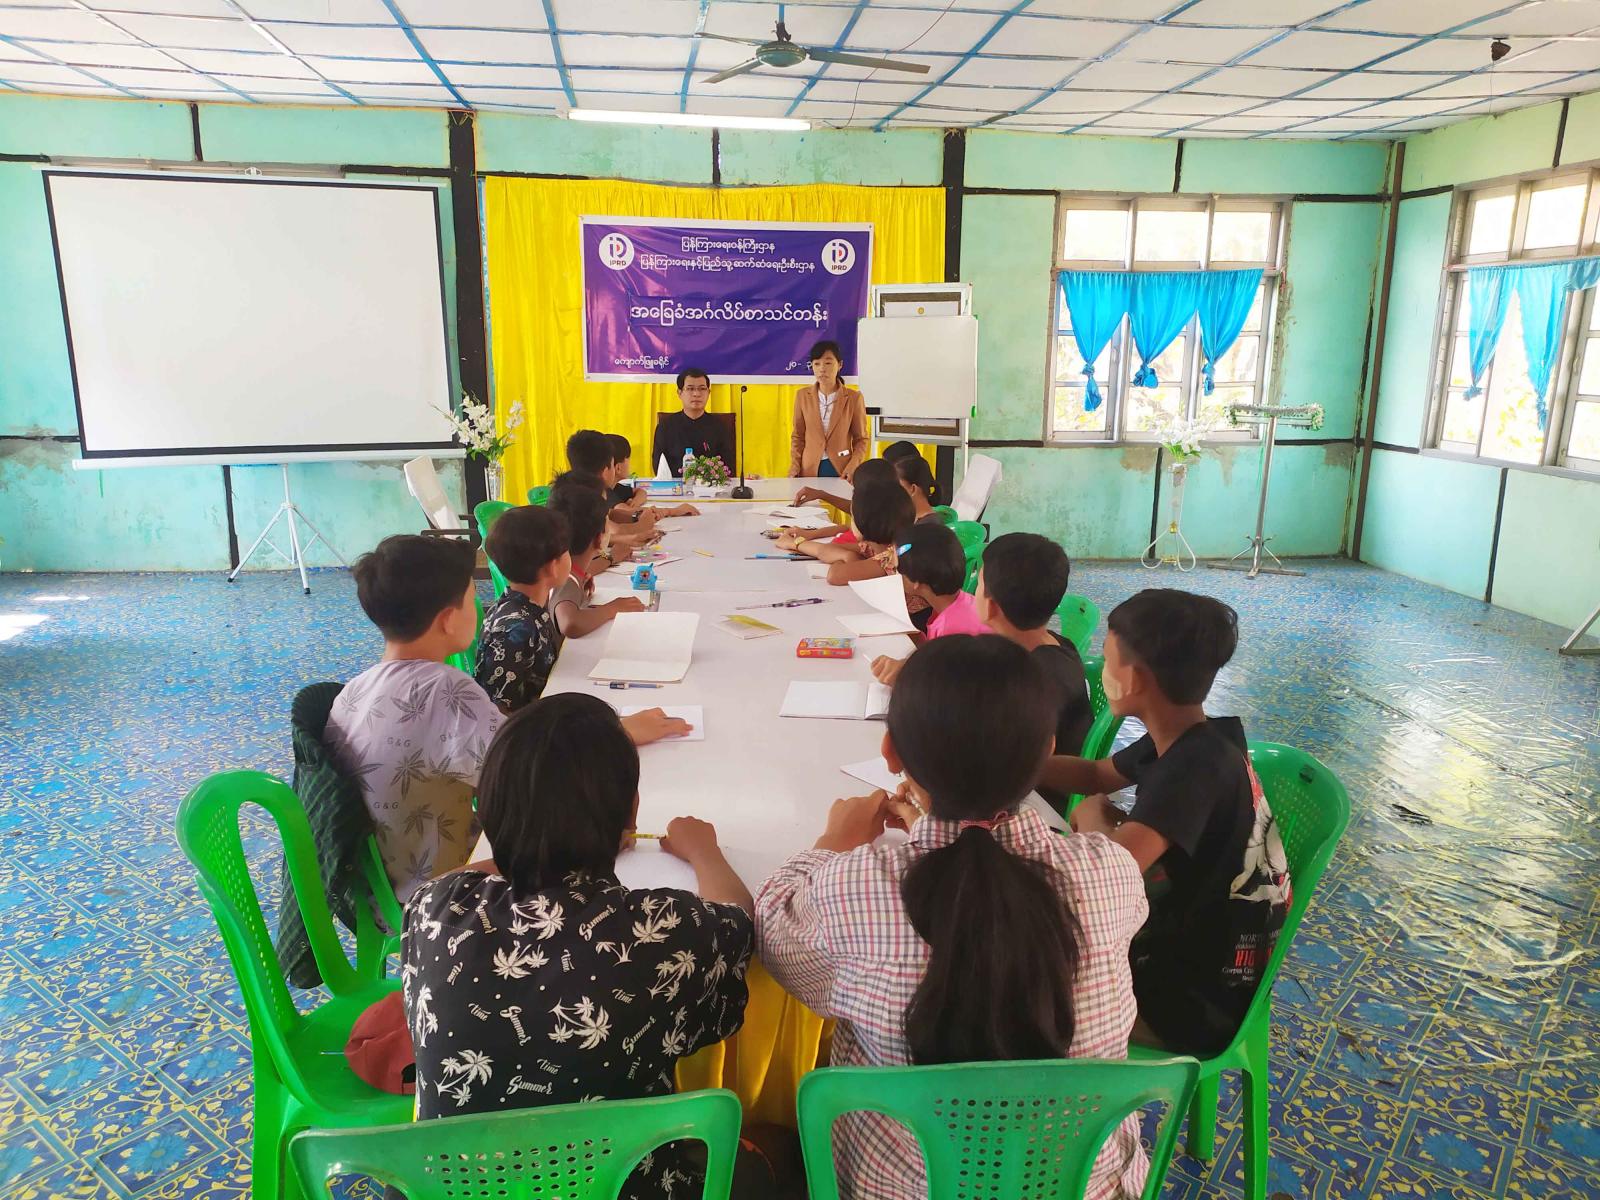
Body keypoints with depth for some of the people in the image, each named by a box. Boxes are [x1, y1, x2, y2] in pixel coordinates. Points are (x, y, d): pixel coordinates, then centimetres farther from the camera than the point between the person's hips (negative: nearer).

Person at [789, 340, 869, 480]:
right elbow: (798, 436, 8)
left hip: (842, 470, -1)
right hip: (810, 469, 1)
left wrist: (853, 467, -13)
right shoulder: (802, 395, 2)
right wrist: (794, 468, -4)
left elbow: (861, 439, 2)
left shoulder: (853, 398, -3)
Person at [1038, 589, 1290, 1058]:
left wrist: (1091, 816, -20)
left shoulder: (1196, 767, -30)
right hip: (1185, 942, 8)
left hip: (1201, 1001, -8)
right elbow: (1095, 775, 14)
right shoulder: (1185, 742, -3)